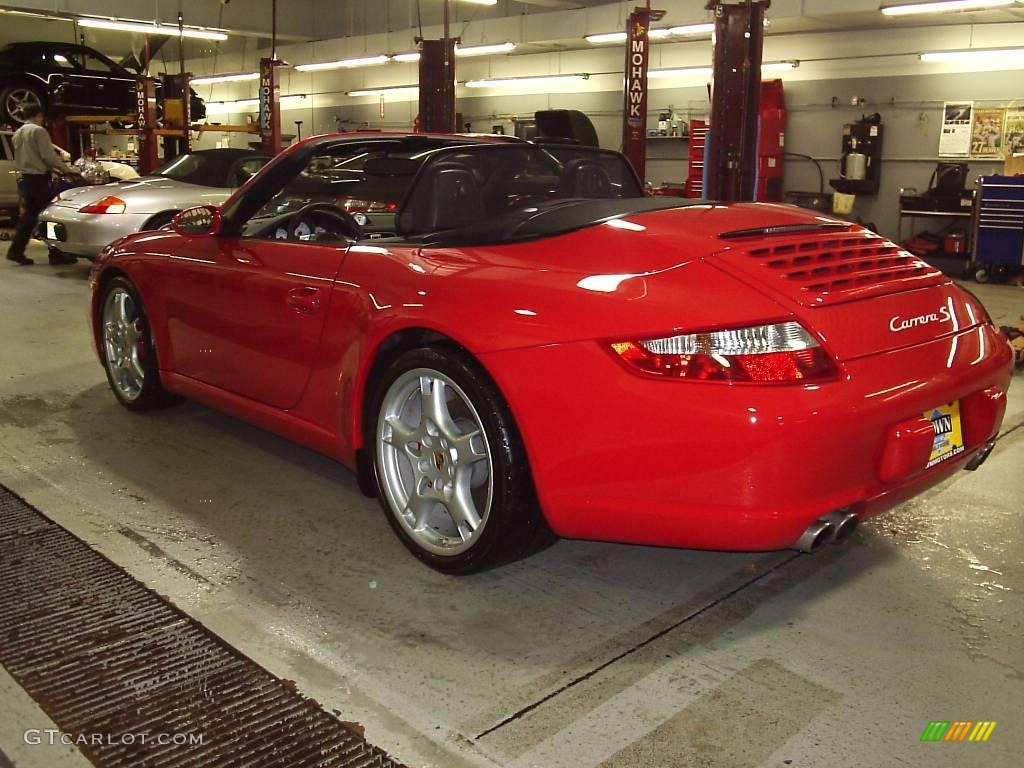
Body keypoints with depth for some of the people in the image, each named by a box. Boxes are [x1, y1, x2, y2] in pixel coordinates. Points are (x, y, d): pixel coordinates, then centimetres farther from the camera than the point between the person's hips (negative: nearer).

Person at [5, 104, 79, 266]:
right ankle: (56, 254, -4)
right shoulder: (38, 131, -10)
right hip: (38, 178, -8)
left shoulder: (18, 133, 15)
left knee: (28, 215, 12)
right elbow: (49, 155, -17)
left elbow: (20, 156, 19)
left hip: (23, 178, 8)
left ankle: (16, 250, 8)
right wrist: (67, 169, -7)